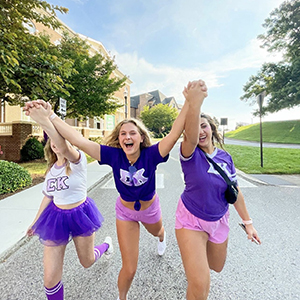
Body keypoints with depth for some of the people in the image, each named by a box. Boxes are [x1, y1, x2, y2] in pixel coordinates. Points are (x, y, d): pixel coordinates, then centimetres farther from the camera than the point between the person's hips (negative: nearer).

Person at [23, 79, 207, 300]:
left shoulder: (151, 154, -31)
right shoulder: (114, 155, -27)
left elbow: (174, 134, -47)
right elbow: (79, 140, -31)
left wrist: (190, 103, -59)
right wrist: (50, 116, -35)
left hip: (150, 207, 1)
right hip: (125, 211, 0)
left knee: (157, 232, 38)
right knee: (129, 269, 4)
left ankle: (162, 237, 80)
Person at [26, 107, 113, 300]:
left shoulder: (78, 160, -17)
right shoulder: (51, 168, 4)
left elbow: (65, 148, -42)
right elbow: (48, 197, 14)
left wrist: (44, 120, -54)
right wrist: (36, 221, 21)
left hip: (80, 215, -4)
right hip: (56, 217, 5)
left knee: (87, 262, 20)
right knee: (50, 278, 4)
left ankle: (106, 245, 54)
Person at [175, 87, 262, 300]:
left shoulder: (226, 157, -6)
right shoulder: (191, 154, -19)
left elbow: (235, 192, 3)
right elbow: (191, 136, -43)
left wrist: (248, 222, 7)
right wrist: (194, 104, -60)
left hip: (219, 221, 5)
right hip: (191, 220, -4)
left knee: (216, 267, 28)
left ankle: (196, 254, 59)